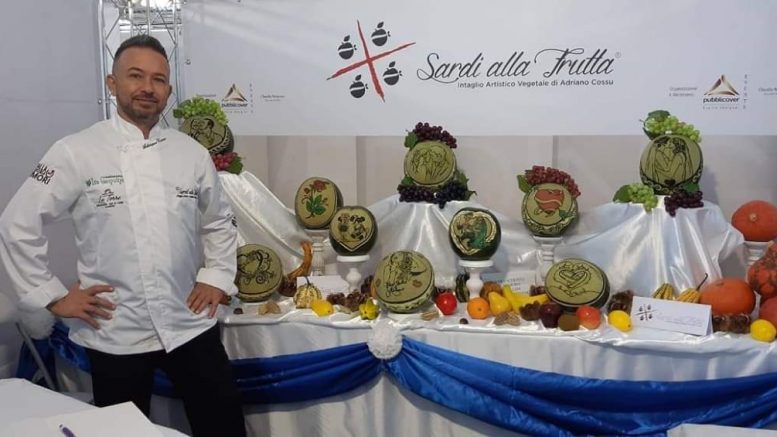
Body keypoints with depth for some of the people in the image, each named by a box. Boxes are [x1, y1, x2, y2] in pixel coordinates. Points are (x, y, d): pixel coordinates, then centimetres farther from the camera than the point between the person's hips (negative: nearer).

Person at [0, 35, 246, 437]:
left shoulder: (192, 153, 3)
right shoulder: (75, 153, -7)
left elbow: (219, 222, 16)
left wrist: (217, 278, 5)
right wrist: (53, 296, -5)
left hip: (190, 324, 3)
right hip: (116, 333, -2)